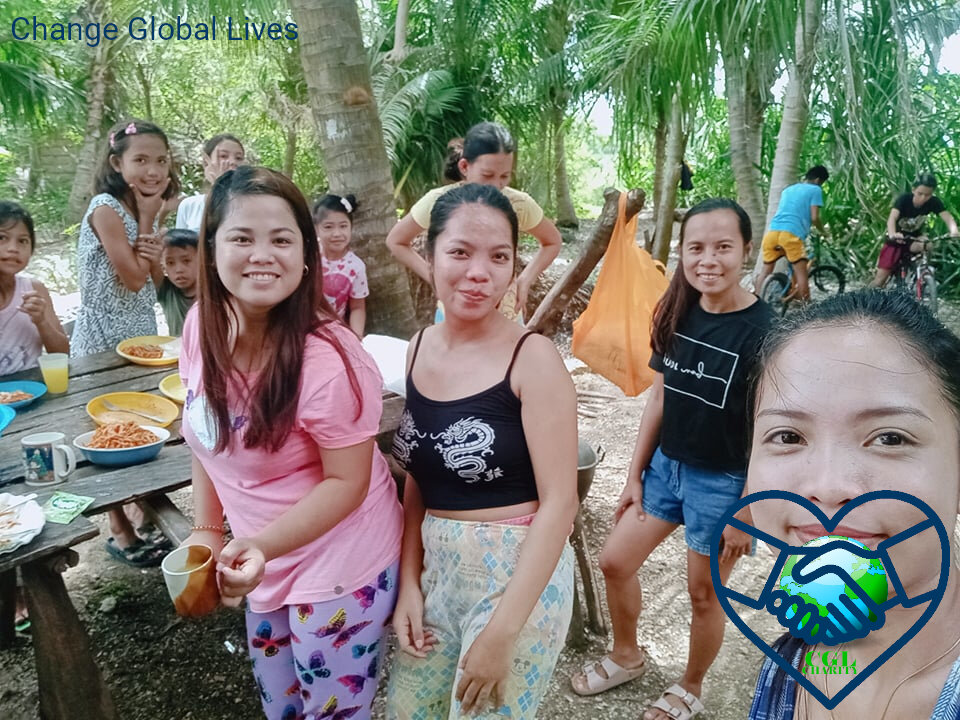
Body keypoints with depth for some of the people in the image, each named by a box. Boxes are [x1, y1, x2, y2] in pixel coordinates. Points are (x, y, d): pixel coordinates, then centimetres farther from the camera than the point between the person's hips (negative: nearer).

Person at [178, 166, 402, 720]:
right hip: (265, 565, 7)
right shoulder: (204, 325, -7)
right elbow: (212, 435, 5)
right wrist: (207, 531, 7)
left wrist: (259, 546, -30)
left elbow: (347, 482, -21)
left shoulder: (330, 361, -29)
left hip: (339, 569, -7)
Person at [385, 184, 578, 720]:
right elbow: (418, 480, 8)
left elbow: (559, 501, -17)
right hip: (435, 568, 6)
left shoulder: (533, 358, -16)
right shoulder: (418, 352, 0)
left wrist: (502, 631, -18)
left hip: (520, 573, -5)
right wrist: (408, 582, 0)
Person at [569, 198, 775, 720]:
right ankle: (627, 657, 41)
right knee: (615, 561, 13)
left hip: (724, 482, -5)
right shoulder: (677, 314, -4)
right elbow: (660, 397, 4)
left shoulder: (762, 331, -20)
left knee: (704, 593, 13)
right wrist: (635, 475, 6)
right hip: (666, 465, 6)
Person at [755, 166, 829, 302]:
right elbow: (814, 217, 2)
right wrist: (823, 231, 20)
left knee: (765, 271, 13)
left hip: (773, 231, 6)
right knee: (802, 274, -1)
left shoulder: (788, 188, 30)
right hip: (792, 234, -6)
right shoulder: (815, 190, 11)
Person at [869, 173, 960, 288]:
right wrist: (892, 234, -60)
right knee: (881, 278, -8)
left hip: (914, 238, 2)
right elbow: (892, 218, -38)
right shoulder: (904, 199, -24)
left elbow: (948, 217, -29)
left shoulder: (934, 202, -16)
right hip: (896, 240, -2)